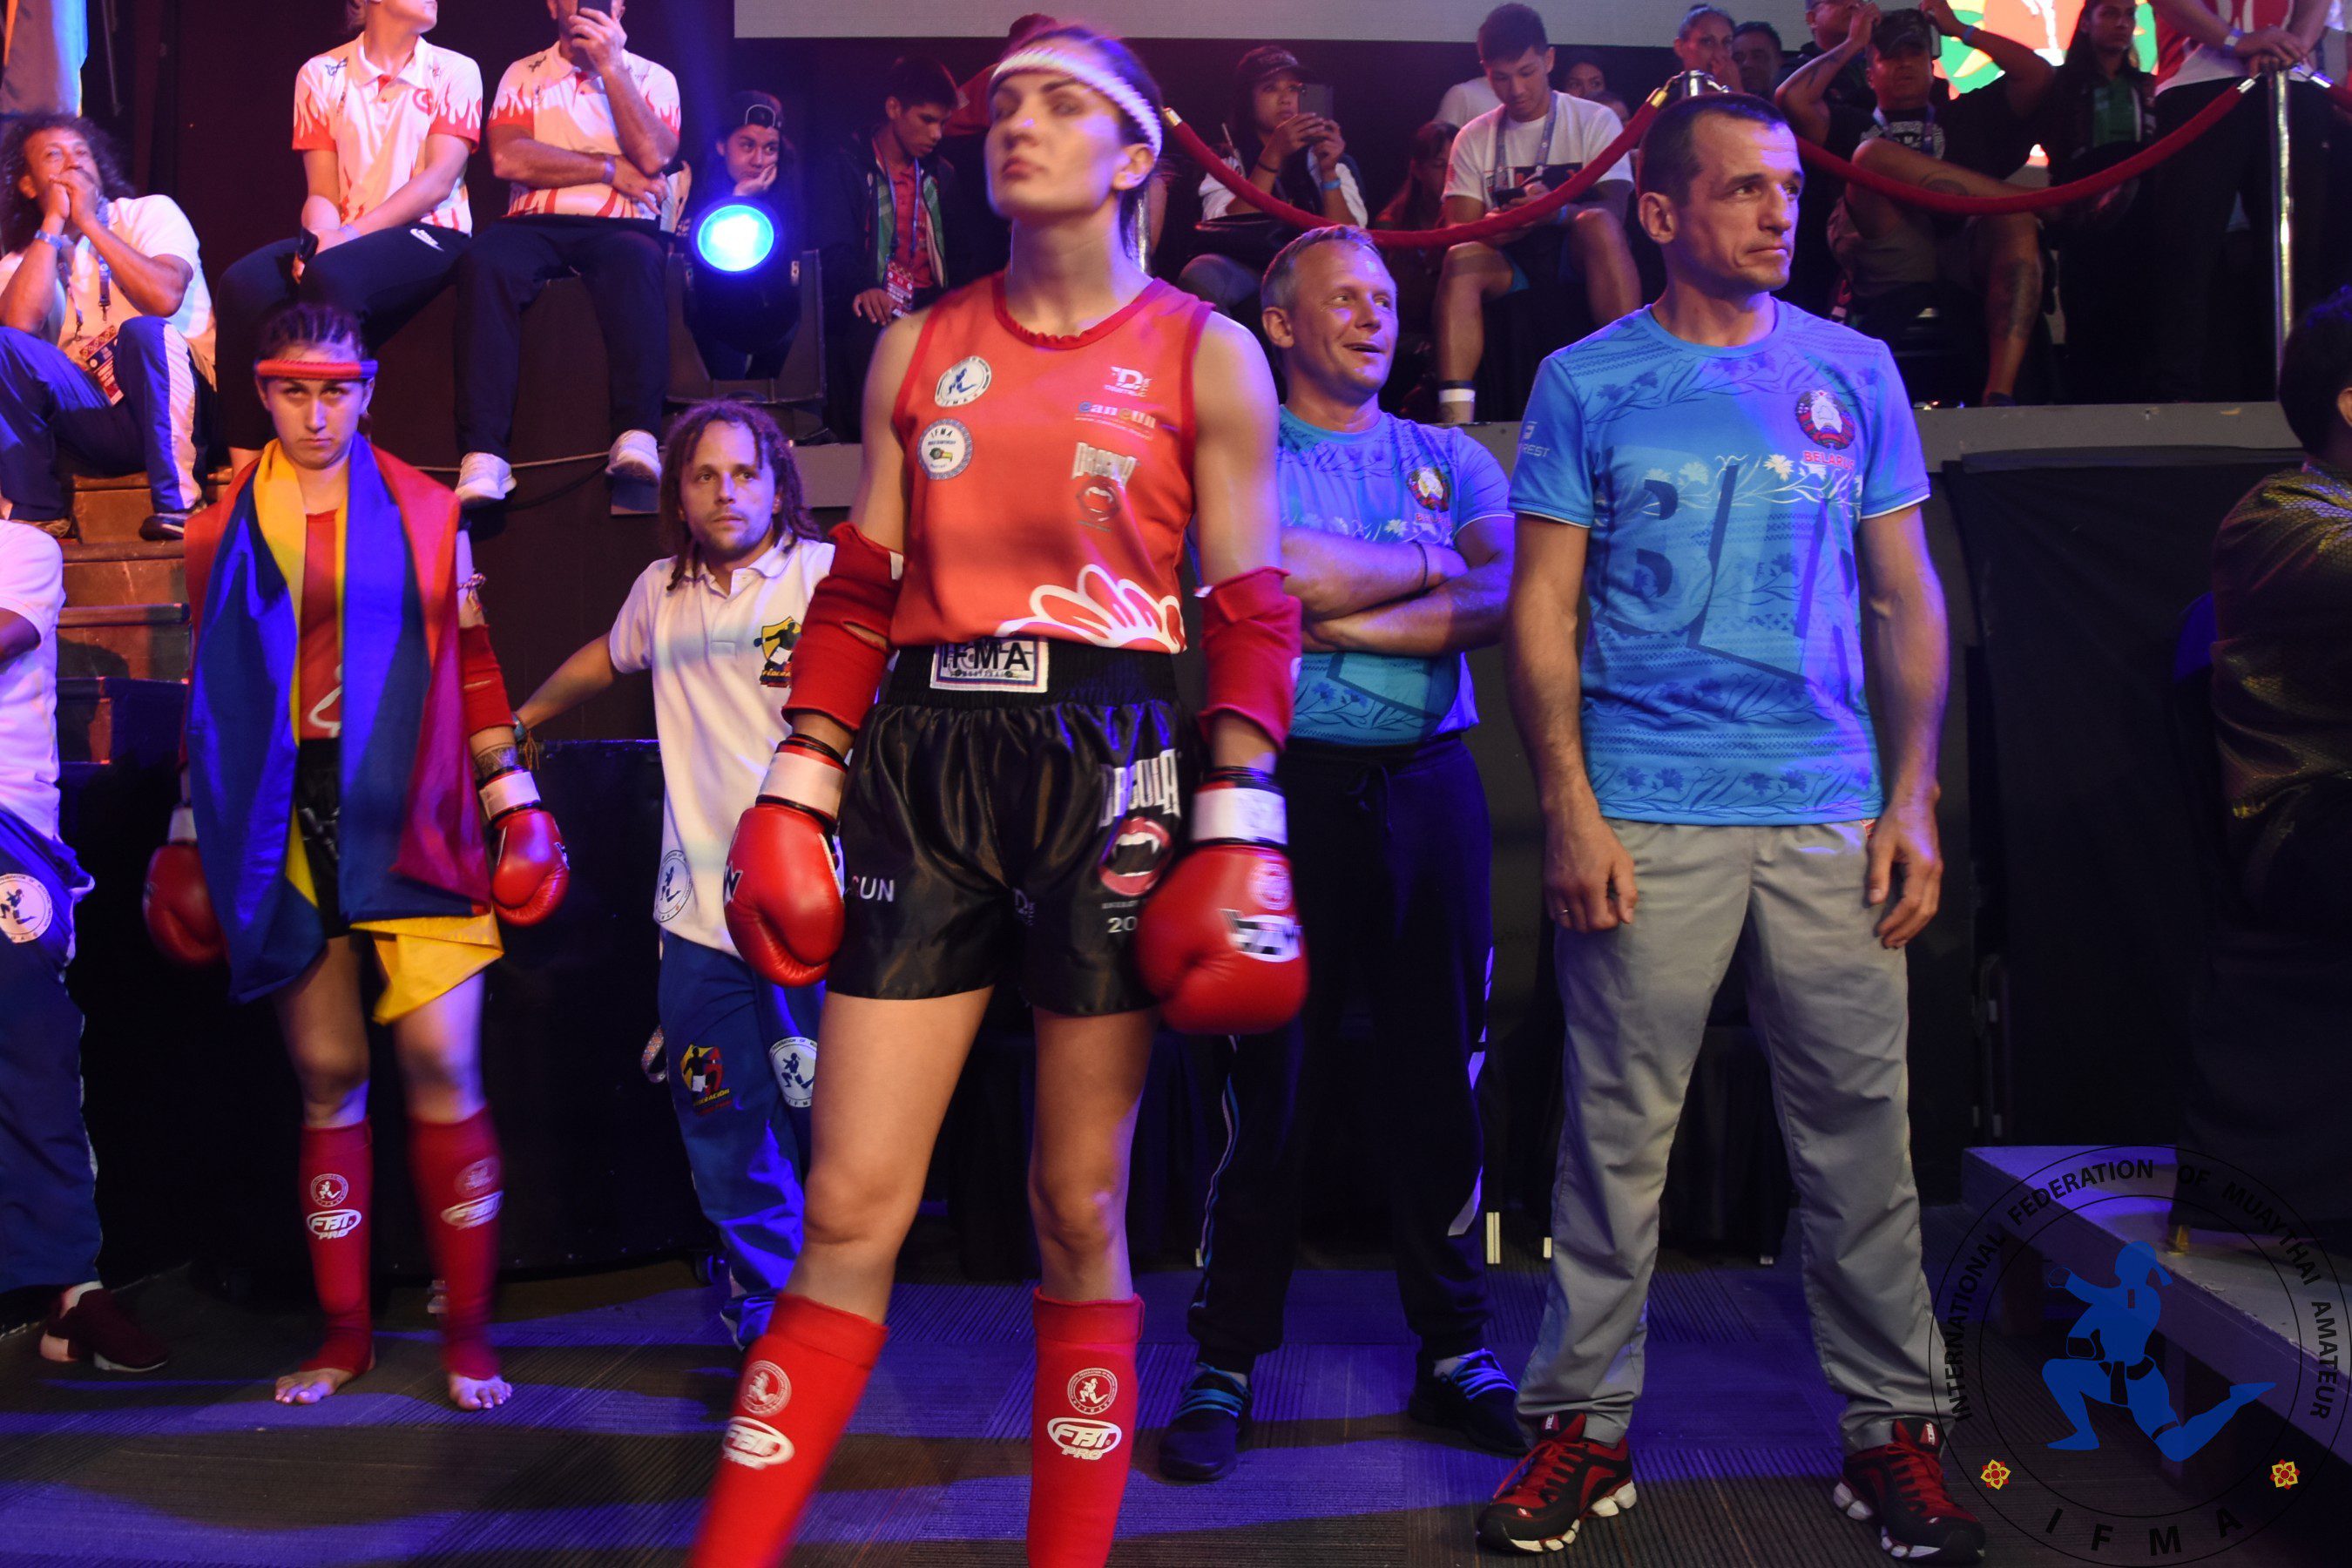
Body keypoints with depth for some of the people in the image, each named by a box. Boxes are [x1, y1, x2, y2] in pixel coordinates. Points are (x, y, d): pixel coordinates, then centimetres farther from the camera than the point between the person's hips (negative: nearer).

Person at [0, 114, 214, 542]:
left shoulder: (151, 213, 4)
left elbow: (164, 298, -17)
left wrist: (88, 221, -9)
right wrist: (53, 223, -6)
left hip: (182, 409, -3)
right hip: (103, 431, 3)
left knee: (144, 331, -32)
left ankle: (177, 501, -29)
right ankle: (36, 509, -13)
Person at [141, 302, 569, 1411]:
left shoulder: (425, 512, 9)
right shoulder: (224, 531, 12)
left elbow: (471, 663, 9)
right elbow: (215, 697, 14)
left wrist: (515, 800, 4)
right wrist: (190, 833, 12)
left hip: (411, 818, -1)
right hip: (286, 826, 2)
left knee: (441, 1068, -9)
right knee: (327, 1079, 3)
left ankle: (467, 1329, 3)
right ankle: (345, 1330, 15)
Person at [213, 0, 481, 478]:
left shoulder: (455, 72, 7)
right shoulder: (320, 74, 14)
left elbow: (439, 180, -6)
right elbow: (322, 191, 8)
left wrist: (351, 233, -18)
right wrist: (319, 239, -16)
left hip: (430, 234, -3)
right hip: (341, 238, 3)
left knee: (330, 276, -35)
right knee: (244, 283, -27)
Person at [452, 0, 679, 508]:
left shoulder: (651, 77, 16)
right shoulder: (523, 75, 18)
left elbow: (652, 157, -5)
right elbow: (507, 159, -1)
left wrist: (610, 67, -5)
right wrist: (609, 169, -2)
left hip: (620, 225, -1)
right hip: (535, 223, 1)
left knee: (635, 262, -38)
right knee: (485, 262, -33)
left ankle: (637, 438, -43)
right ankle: (484, 457, -41)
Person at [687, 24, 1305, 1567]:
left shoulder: (1208, 357, 5)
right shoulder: (917, 349, 13)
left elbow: (1253, 613, 2)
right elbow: (861, 587, 13)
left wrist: (1240, 829, -6)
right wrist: (799, 789, 5)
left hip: (1108, 767, -2)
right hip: (922, 759, 2)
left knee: (1081, 1211, 5)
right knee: (851, 1209, -1)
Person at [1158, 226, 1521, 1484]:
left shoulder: (1450, 459, 14)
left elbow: (1500, 600, -4)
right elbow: (1263, 577, -15)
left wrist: (1335, 618, -9)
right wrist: (1425, 563, -3)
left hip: (1429, 785, 3)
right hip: (1289, 790, -3)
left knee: (1439, 1078, 7)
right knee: (1269, 1085, 1)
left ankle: (1452, 1352, 19)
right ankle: (1225, 1367, 11)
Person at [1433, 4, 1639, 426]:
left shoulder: (1594, 120, 3)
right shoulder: (1475, 138, 10)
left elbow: (1613, 210, -10)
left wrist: (1557, 210, -33)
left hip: (1578, 264, -2)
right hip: (1512, 272, 2)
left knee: (1598, 224, -33)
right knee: (1462, 259, -30)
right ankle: (1455, 418, -40)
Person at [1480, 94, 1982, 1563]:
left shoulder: (1854, 371, 10)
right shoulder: (1587, 382, 4)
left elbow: (1907, 599, 11)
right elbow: (1543, 608, 2)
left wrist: (1914, 800, 3)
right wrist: (1571, 809, -8)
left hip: (1832, 812, 2)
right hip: (1646, 817, -2)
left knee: (1862, 1129, 4)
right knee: (1617, 1131, 2)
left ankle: (1893, 1425, 17)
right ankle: (1586, 1423, 14)